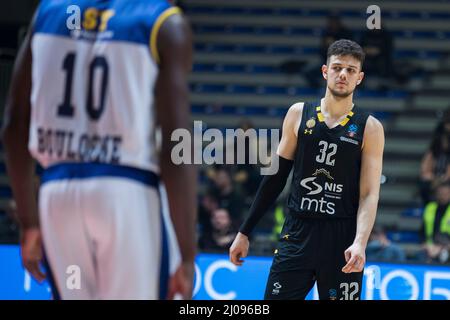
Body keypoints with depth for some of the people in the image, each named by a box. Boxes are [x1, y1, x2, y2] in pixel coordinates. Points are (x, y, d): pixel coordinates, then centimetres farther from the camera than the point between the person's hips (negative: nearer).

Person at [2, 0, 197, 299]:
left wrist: (29, 221, 21)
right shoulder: (166, 24, -2)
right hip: (129, 193, -5)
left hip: (59, 191, 5)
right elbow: (175, 147, -10)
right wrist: (187, 254, -9)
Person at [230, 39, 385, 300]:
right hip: (297, 234, 2)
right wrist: (245, 232, 10)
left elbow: (369, 194, -4)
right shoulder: (299, 114, 7)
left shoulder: (370, 128, 1)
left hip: (342, 239, -2)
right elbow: (276, 176, 12)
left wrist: (360, 243, -21)